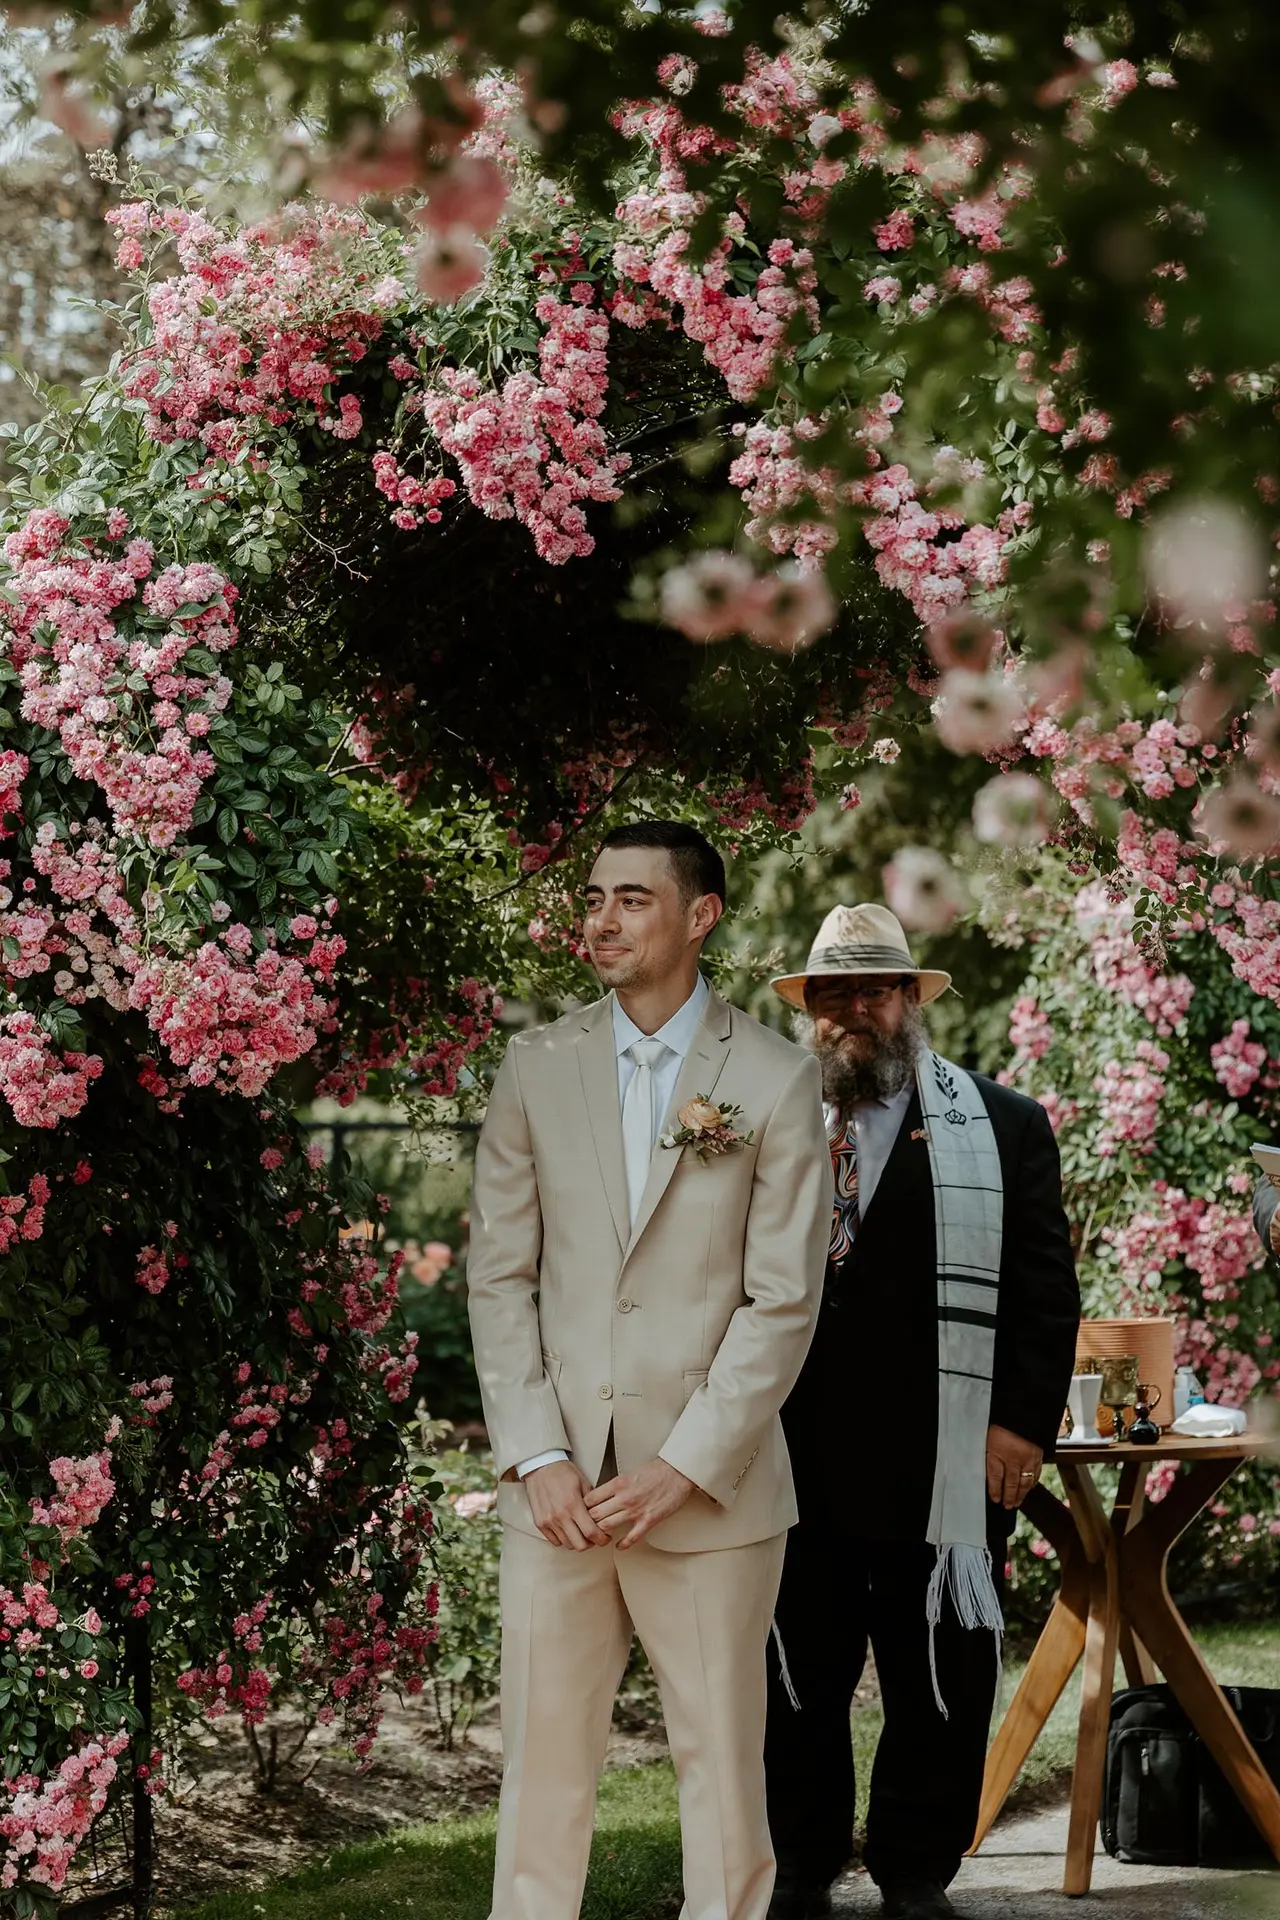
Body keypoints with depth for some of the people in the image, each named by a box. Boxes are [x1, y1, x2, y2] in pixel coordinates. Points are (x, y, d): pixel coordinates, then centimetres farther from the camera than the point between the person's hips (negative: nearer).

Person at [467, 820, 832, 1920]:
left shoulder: (777, 1081, -2)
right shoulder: (538, 1066, 7)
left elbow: (783, 1302, -5)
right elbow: (501, 1277, 6)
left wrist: (678, 1473, -11)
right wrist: (537, 1458, -5)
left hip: (710, 1489, -2)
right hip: (558, 1484, 2)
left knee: (721, 1756, 4)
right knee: (543, 1750, 5)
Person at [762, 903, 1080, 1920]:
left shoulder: (1003, 1128, 5)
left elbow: (1046, 1290, 2)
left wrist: (1024, 1422, -7)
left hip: (944, 1470, -1)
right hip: (794, 1465, 2)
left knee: (940, 1683, 5)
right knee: (795, 1680, 7)